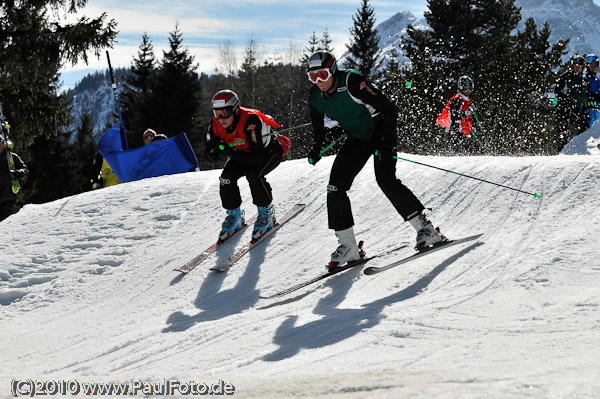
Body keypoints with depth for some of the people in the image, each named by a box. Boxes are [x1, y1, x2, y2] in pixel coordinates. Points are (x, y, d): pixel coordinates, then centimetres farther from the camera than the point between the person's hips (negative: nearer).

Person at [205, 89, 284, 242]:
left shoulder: (250, 121, -39)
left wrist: (232, 152, -47)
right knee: (227, 176, -17)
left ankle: (267, 213, -9)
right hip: (244, 152, 6)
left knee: (254, 174, -32)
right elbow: (211, 154, -11)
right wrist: (218, 150, -34)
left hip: (270, 151, -6)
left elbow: (257, 158, -39)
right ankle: (234, 216, 5)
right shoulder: (216, 124, -20)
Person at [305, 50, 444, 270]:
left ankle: (425, 228, -17)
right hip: (357, 139, 6)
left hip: (380, 131, -6)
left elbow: (390, 110, -25)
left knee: (385, 179, -25)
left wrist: (387, 143, -31)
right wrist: (316, 148, -2)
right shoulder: (316, 97, -8)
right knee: (335, 186, -7)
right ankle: (347, 246, -1)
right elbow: (318, 127, 13)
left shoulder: (352, 83, -27)